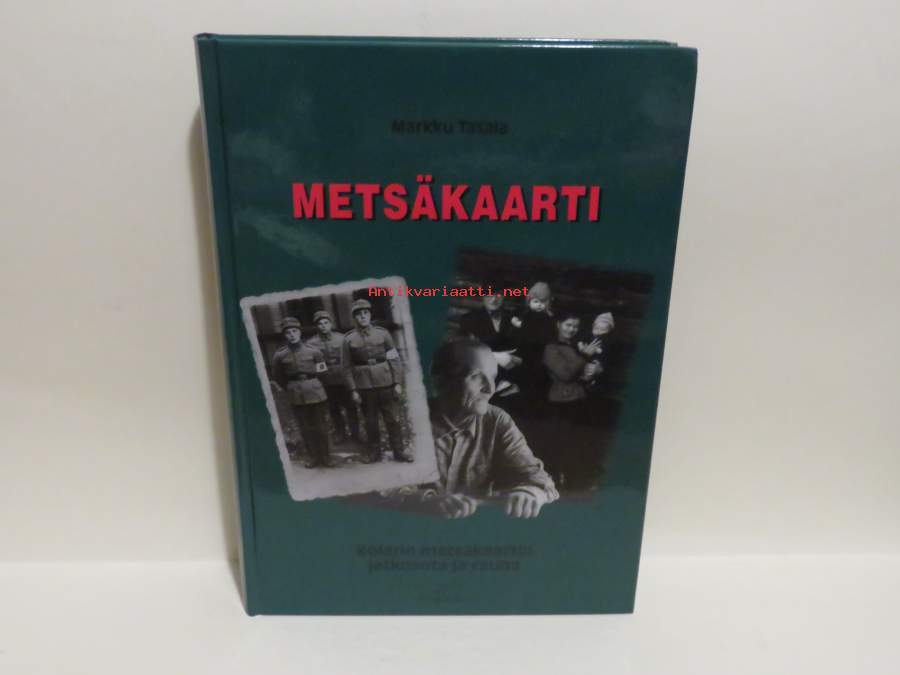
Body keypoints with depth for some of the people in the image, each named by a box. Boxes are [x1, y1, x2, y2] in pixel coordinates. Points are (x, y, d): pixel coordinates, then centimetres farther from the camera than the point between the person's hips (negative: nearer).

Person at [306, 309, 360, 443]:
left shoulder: (342, 339, -2)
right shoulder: (311, 343, -4)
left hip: (344, 380, 0)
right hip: (326, 383, 0)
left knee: (351, 407, 8)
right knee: (334, 409, 11)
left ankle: (355, 433, 24)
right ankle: (341, 434, 28)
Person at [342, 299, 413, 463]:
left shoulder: (383, 333, 2)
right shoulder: (349, 339, 0)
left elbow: (395, 359, 1)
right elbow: (347, 368, 0)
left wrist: (398, 383, -5)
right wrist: (353, 390, -5)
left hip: (386, 384, 0)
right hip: (365, 387, 0)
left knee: (393, 419, 4)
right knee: (370, 421, 9)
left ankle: (398, 451, 14)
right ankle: (374, 452, 22)